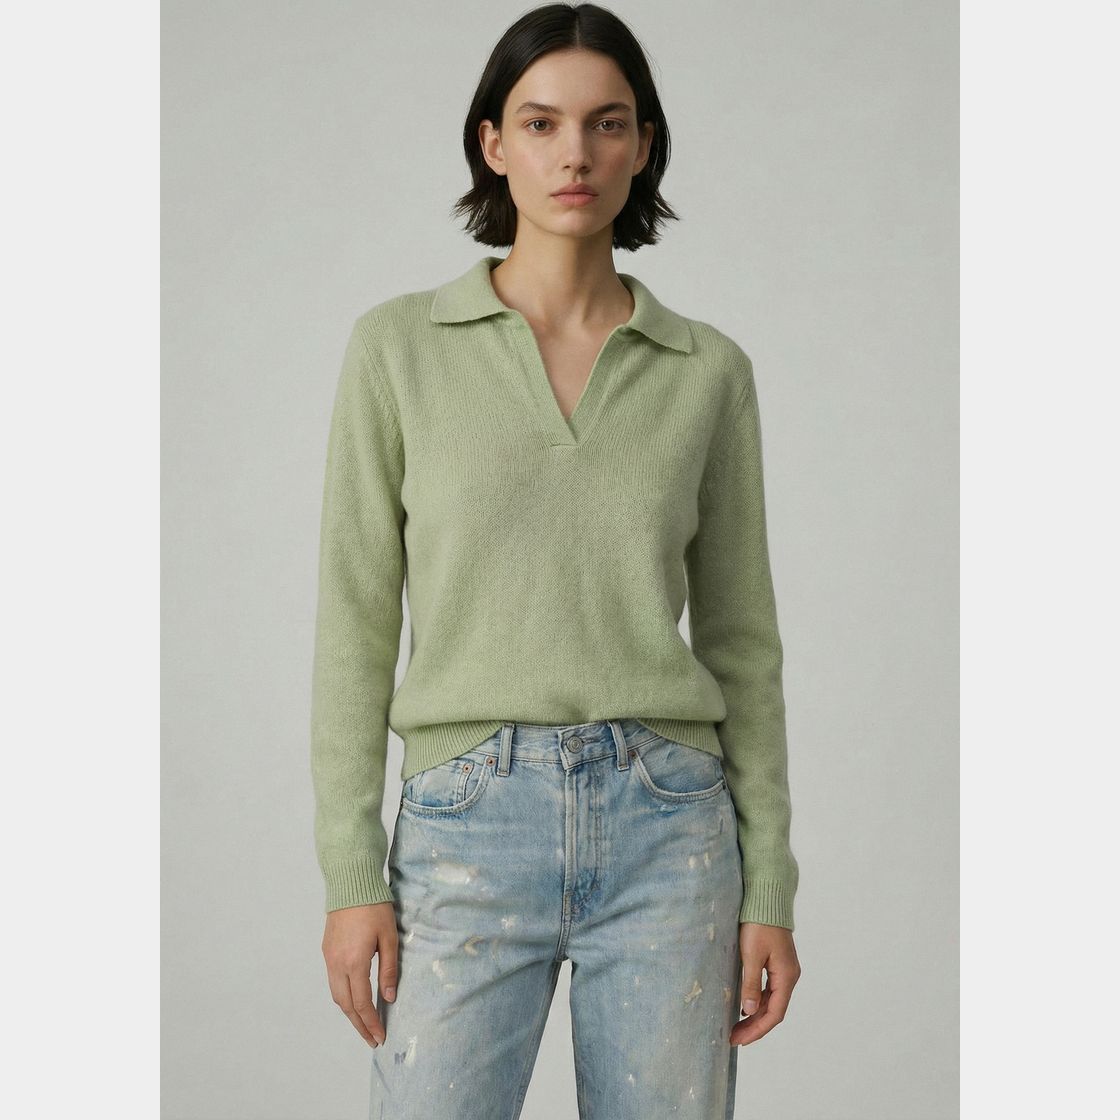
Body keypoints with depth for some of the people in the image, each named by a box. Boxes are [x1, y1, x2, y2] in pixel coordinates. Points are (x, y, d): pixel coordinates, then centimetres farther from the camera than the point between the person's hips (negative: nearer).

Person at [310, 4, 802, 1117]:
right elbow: (356, 620, 1)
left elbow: (740, 638, 9)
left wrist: (771, 891, 4)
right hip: (470, 824, -1)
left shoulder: (707, 369, 6)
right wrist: (350, 875, -4)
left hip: (666, 827, 2)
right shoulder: (399, 345, 2)